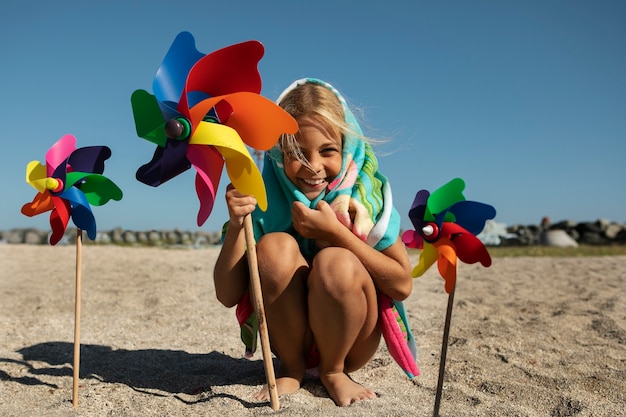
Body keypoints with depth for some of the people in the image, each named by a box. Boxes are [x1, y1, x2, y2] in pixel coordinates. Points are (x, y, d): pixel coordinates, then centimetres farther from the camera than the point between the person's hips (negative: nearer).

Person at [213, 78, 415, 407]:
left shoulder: (365, 191, -14)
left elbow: (403, 285, -17)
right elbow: (227, 296, -15)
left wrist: (335, 232, -26)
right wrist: (236, 225, -31)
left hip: (351, 340, 0)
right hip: (291, 335, 1)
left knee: (335, 262, -30)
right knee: (275, 246, -25)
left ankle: (334, 370, -3)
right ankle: (291, 366, -4)